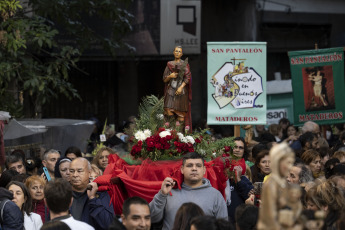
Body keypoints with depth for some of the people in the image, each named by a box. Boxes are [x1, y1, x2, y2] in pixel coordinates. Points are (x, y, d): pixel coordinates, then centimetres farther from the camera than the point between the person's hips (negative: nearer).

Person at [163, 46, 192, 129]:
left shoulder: (184, 64, 6)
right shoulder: (169, 65, 13)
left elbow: (187, 78, -2)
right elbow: (164, 80, 13)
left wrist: (181, 87, -14)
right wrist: (170, 76, -8)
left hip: (181, 91, -2)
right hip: (171, 90, 2)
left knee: (181, 115, -8)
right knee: (169, 112, -11)